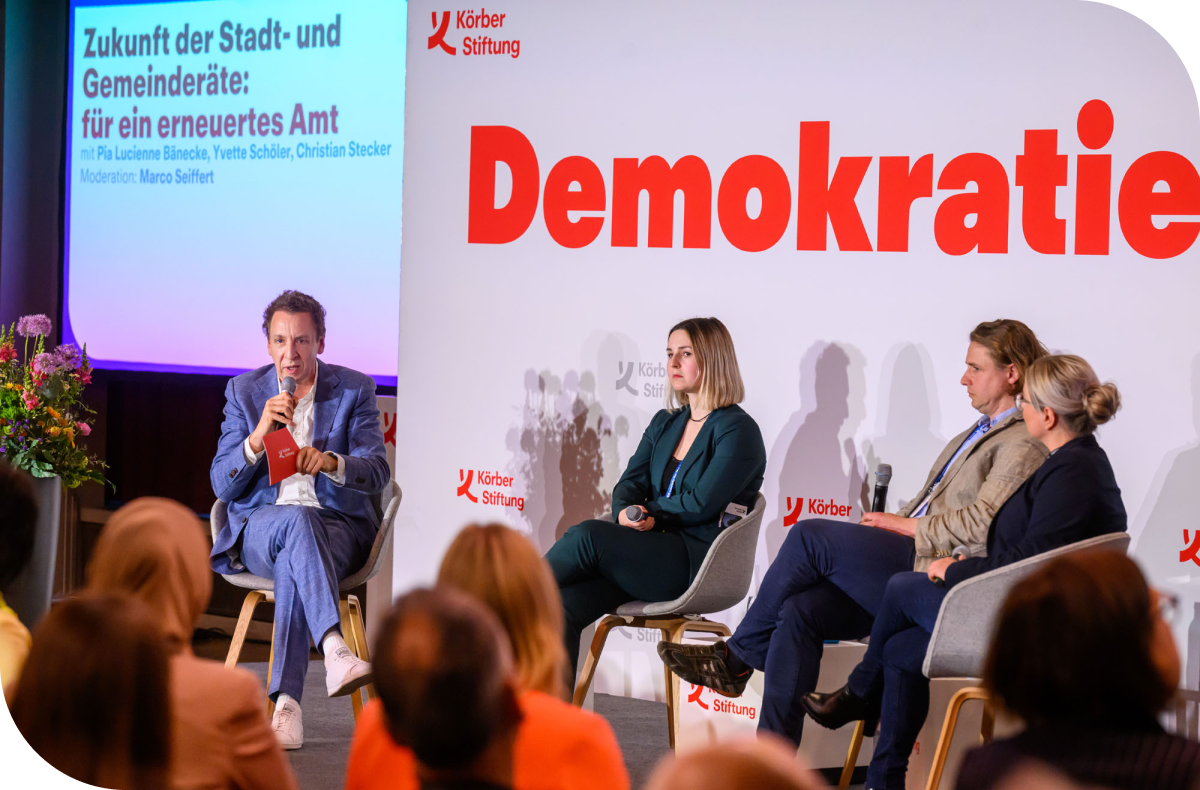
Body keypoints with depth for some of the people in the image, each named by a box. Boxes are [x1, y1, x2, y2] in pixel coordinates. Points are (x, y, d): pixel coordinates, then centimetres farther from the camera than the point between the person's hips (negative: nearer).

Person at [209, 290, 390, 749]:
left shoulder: (354, 390, 5)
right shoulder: (244, 391, 8)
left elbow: (378, 473, -6)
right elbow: (222, 487, 0)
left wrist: (331, 462, -28)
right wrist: (259, 435, -18)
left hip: (337, 526, 0)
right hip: (258, 527, 0)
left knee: (293, 564, -36)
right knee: (298, 520, -37)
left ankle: (285, 702, -41)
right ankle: (335, 651, -56)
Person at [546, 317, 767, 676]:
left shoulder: (738, 431, -3)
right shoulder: (665, 423, 21)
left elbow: (701, 504, -13)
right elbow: (628, 485, 13)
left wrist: (645, 511, -1)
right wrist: (625, 513, -11)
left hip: (699, 563, -7)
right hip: (650, 556, 7)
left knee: (587, 536, -28)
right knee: (560, 609, -21)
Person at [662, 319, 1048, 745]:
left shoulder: (1024, 444, -4)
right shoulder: (978, 433, 27)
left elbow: (981, 523, -16)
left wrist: (904, 525, -8)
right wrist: (889, 523, 7)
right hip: (906, 562, 9)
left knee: (810, 535, -16)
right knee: (800, 610, -12)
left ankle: (737, 656, -2)